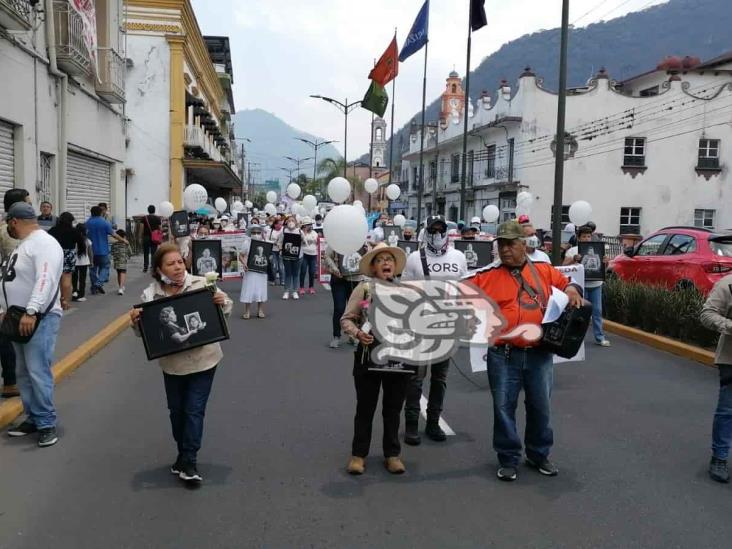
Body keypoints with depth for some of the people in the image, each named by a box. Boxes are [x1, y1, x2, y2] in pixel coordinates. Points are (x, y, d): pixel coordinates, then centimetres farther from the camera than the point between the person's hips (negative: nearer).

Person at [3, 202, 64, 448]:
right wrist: (9, 311, 18)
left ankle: (47, 423, -2)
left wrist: (31, 312, -34)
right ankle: (33, 418, 22)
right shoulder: (25, 244, 18)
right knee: (24, 373, 13)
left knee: (37, 373, -10)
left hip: (40, 318, -10)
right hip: (20, 318, 10)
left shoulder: (44, 243, -15)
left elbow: (45, 280, -27)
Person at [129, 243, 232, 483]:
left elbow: (226, 307, 2)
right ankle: (184, 454, 36)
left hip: (203, 360, -2)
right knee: (177, 410, 16)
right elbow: (145, 332, 0)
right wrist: (136, 321, -21)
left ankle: (189, 462, 9)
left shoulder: (201, 284, -10)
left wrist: (222, 302, -21)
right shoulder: (150, 295, -7)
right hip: (173, 363, 2)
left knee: (194, 410, 0)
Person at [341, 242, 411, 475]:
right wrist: (357, 333, -20)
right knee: (365, 407, 9)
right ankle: (358, 454, 23)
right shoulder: (364, 288, -3)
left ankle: (392, 454, 27)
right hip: (369, 355, -2)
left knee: (393, 409, 13)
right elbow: (346, 319, -2)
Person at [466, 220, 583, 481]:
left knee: (540, 406, 14)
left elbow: (567, 283, 18)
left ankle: (539, 455, 34)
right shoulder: (487, 276, -1)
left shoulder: (544, 271, 5)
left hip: (539, 354, 2)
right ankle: (508, 460, 21)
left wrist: (572, 289, -2)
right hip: (503, 355, -2)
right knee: (504, 408, 5)